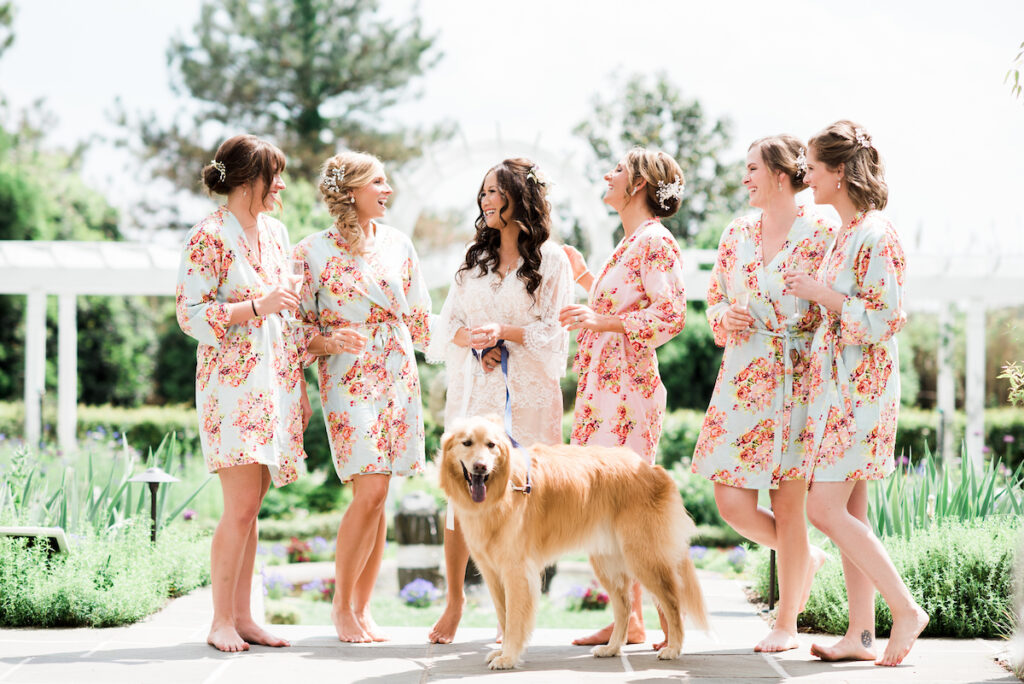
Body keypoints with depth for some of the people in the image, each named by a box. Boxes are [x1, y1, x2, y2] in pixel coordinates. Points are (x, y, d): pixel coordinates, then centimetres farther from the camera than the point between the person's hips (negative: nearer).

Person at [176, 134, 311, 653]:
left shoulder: (275, 231, 13)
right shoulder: (209, 237, -8)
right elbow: (191, 315, -12)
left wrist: (299, 386, 18)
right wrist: (257, 306, -20)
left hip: (275, 383, 7)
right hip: (232, 381, -7)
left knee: (250, 507, 8)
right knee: (241, 506, -10)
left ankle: (242, 616, 12)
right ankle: (221, 622, -1)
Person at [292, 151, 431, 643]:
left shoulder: (397, 245, 11)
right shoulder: (313, 251, -1)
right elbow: (300, 327, 0)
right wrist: (329, 341, -15)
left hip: (398, 376, 4)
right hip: (349, 378, -4)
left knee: (377, 496, 3)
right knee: (370, 492, -14)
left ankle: (362, 608, 11)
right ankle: (341, 606, 0)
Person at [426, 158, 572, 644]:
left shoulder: (550, 259, 1)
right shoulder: (474, 256, 16)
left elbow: (555, 333, -4)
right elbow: (447, 321, 13)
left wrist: (504, 332, -17)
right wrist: (473, 341, -8)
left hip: (524, 394, -4)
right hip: (473, 388, 4)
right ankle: (454, 600, 12)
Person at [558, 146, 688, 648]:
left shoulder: (655, 241, -10)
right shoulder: (629, 243, 19)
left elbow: (671, 316, -18)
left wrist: (600, 320, -22)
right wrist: (584, 275, 27)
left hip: (626, 385, -10)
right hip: (603, 383, 10)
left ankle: (631, 619, -3)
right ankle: (627, 616, 12)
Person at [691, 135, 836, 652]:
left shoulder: (821, 234, -5)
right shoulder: (737, 234, 11)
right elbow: (714, 300, 17)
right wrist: (725, 319, -3)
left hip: (797, 381, -5)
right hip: (742, 381, 5)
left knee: (788, 504, -1)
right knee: (733, 502, -2)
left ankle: (787, 623, 13)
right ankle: (805, 557, 28)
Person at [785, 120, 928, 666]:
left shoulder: (875, 235, -15)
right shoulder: (846, 233, 15)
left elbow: (886, 318, -20)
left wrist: (818, 292, -14)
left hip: (860, 386, -10)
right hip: (835, 384, 10)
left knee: (826, 509, -11)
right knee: (848, 513, 8)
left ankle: (905, 608, -4)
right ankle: (861, 633, 10)